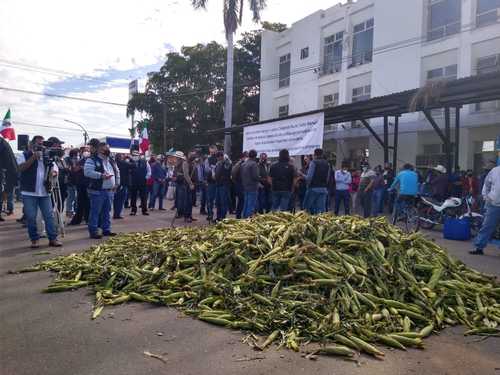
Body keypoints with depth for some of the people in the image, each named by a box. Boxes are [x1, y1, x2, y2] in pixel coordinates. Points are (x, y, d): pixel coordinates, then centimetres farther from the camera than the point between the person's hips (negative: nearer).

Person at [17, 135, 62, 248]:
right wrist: (34, 157, -20)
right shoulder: (25, 155, 1)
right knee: (31, 217, 0)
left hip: (45, 192, 3)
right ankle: (34, 239, 12)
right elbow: (20, 168, -15)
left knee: (49, 216, 2)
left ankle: (53, 238, 8)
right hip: (29, 193, -3)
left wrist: (53, 173, -9)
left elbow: (55, 170, 15)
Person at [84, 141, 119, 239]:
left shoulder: (111, 160, 16)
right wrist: (101, 175, -25)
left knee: (107, 212, 14)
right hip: (97, 191, -7)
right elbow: (87, 172, -20)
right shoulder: (92, 160, -7)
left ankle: (106, 229, 23)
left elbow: (117, 171, 24)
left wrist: (117, 183, 12)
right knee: (95, 212, -3)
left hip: (110, 191, 7)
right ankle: (93, 231, 4)